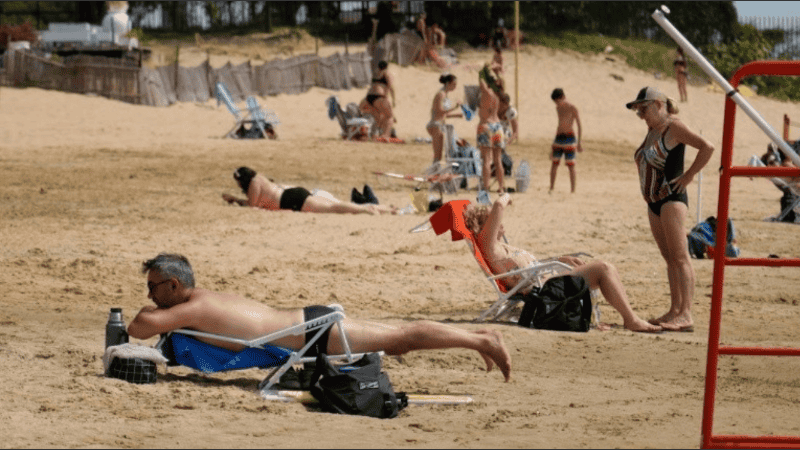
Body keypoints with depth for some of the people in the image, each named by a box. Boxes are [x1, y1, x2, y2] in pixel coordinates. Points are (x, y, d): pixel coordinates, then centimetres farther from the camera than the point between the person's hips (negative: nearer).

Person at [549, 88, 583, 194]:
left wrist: (579, 143, -11)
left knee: (571, 166, -6)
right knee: (554, 163, 8)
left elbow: (579, 125, -8)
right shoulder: (558, 108, 12)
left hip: (569, 139, -7)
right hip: (558, 138, 7)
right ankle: (551, 188, 17)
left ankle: (572, 191, -5)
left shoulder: (572, 109, -9)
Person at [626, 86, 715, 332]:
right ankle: (675, 310, 12)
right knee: (669, 258, 10)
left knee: (679, 257, -12)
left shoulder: (673, 127, -10)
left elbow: (707, 147, -20)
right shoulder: (653, 130, 15)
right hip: (654, 201, 9)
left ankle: (685, 314, -17)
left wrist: (688, 176, -15)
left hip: (672, 199, -9)